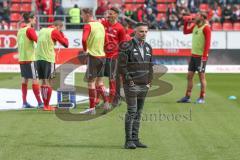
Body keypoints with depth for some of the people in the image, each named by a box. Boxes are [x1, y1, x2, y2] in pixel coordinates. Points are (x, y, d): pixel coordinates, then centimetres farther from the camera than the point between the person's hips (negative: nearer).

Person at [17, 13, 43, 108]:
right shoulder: (30, 30, -12)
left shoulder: (20, 30, 13)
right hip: (30, 59, -8)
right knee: (34, 80, -6)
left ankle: (24, 102, 9)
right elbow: (38, 41, -22)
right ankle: (40, 103, -7)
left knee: (24, 80, 10)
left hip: (21, 59, 8)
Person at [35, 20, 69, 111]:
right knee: (48, 82, -3)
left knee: (43, 81, 12)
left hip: (39, 58, 6)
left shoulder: (42, 30, 16)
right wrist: (62, 35, 11)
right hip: (48, 59, -6)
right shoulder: (54, 32, -5)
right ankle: (47, 106, -5)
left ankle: (45, 104, 12)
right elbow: (65, 44, -3)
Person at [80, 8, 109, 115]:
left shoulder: (88, 26, -12)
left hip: (93, 56, -7)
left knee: (91, 82, -2)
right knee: (99, 81, 16)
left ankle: (92, 108, -2)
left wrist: (85, 49, -10)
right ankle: (106, 103, 8)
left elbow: (84, 39, -26)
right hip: (102, 55, 7)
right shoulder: (100, 25, 12)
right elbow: (105, 40, 20)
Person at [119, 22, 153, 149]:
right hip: (131, 85, -6)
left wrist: (149, 81, 7)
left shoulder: (148, 47, 11)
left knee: (138, 112, 8)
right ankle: (128, 141, -6)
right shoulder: (127, 47, -9)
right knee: (131, 112, -9)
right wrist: (129, 80, -16)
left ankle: (135, 140, 11)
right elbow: (121, 65, -13)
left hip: (144, 86, 6)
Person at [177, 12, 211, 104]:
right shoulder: (195, 27, 13)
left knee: (201, 76, -3)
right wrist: (186, 22, 14)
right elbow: (185, 31, 29)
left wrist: (204, 56, -22)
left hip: (201, 56, -8)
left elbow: (207, 42, -16)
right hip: (193, 55, 8)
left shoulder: (206, 28, -11)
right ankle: (187, 97, 13)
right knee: (189, 76, 8)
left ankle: (202, 98, 2)